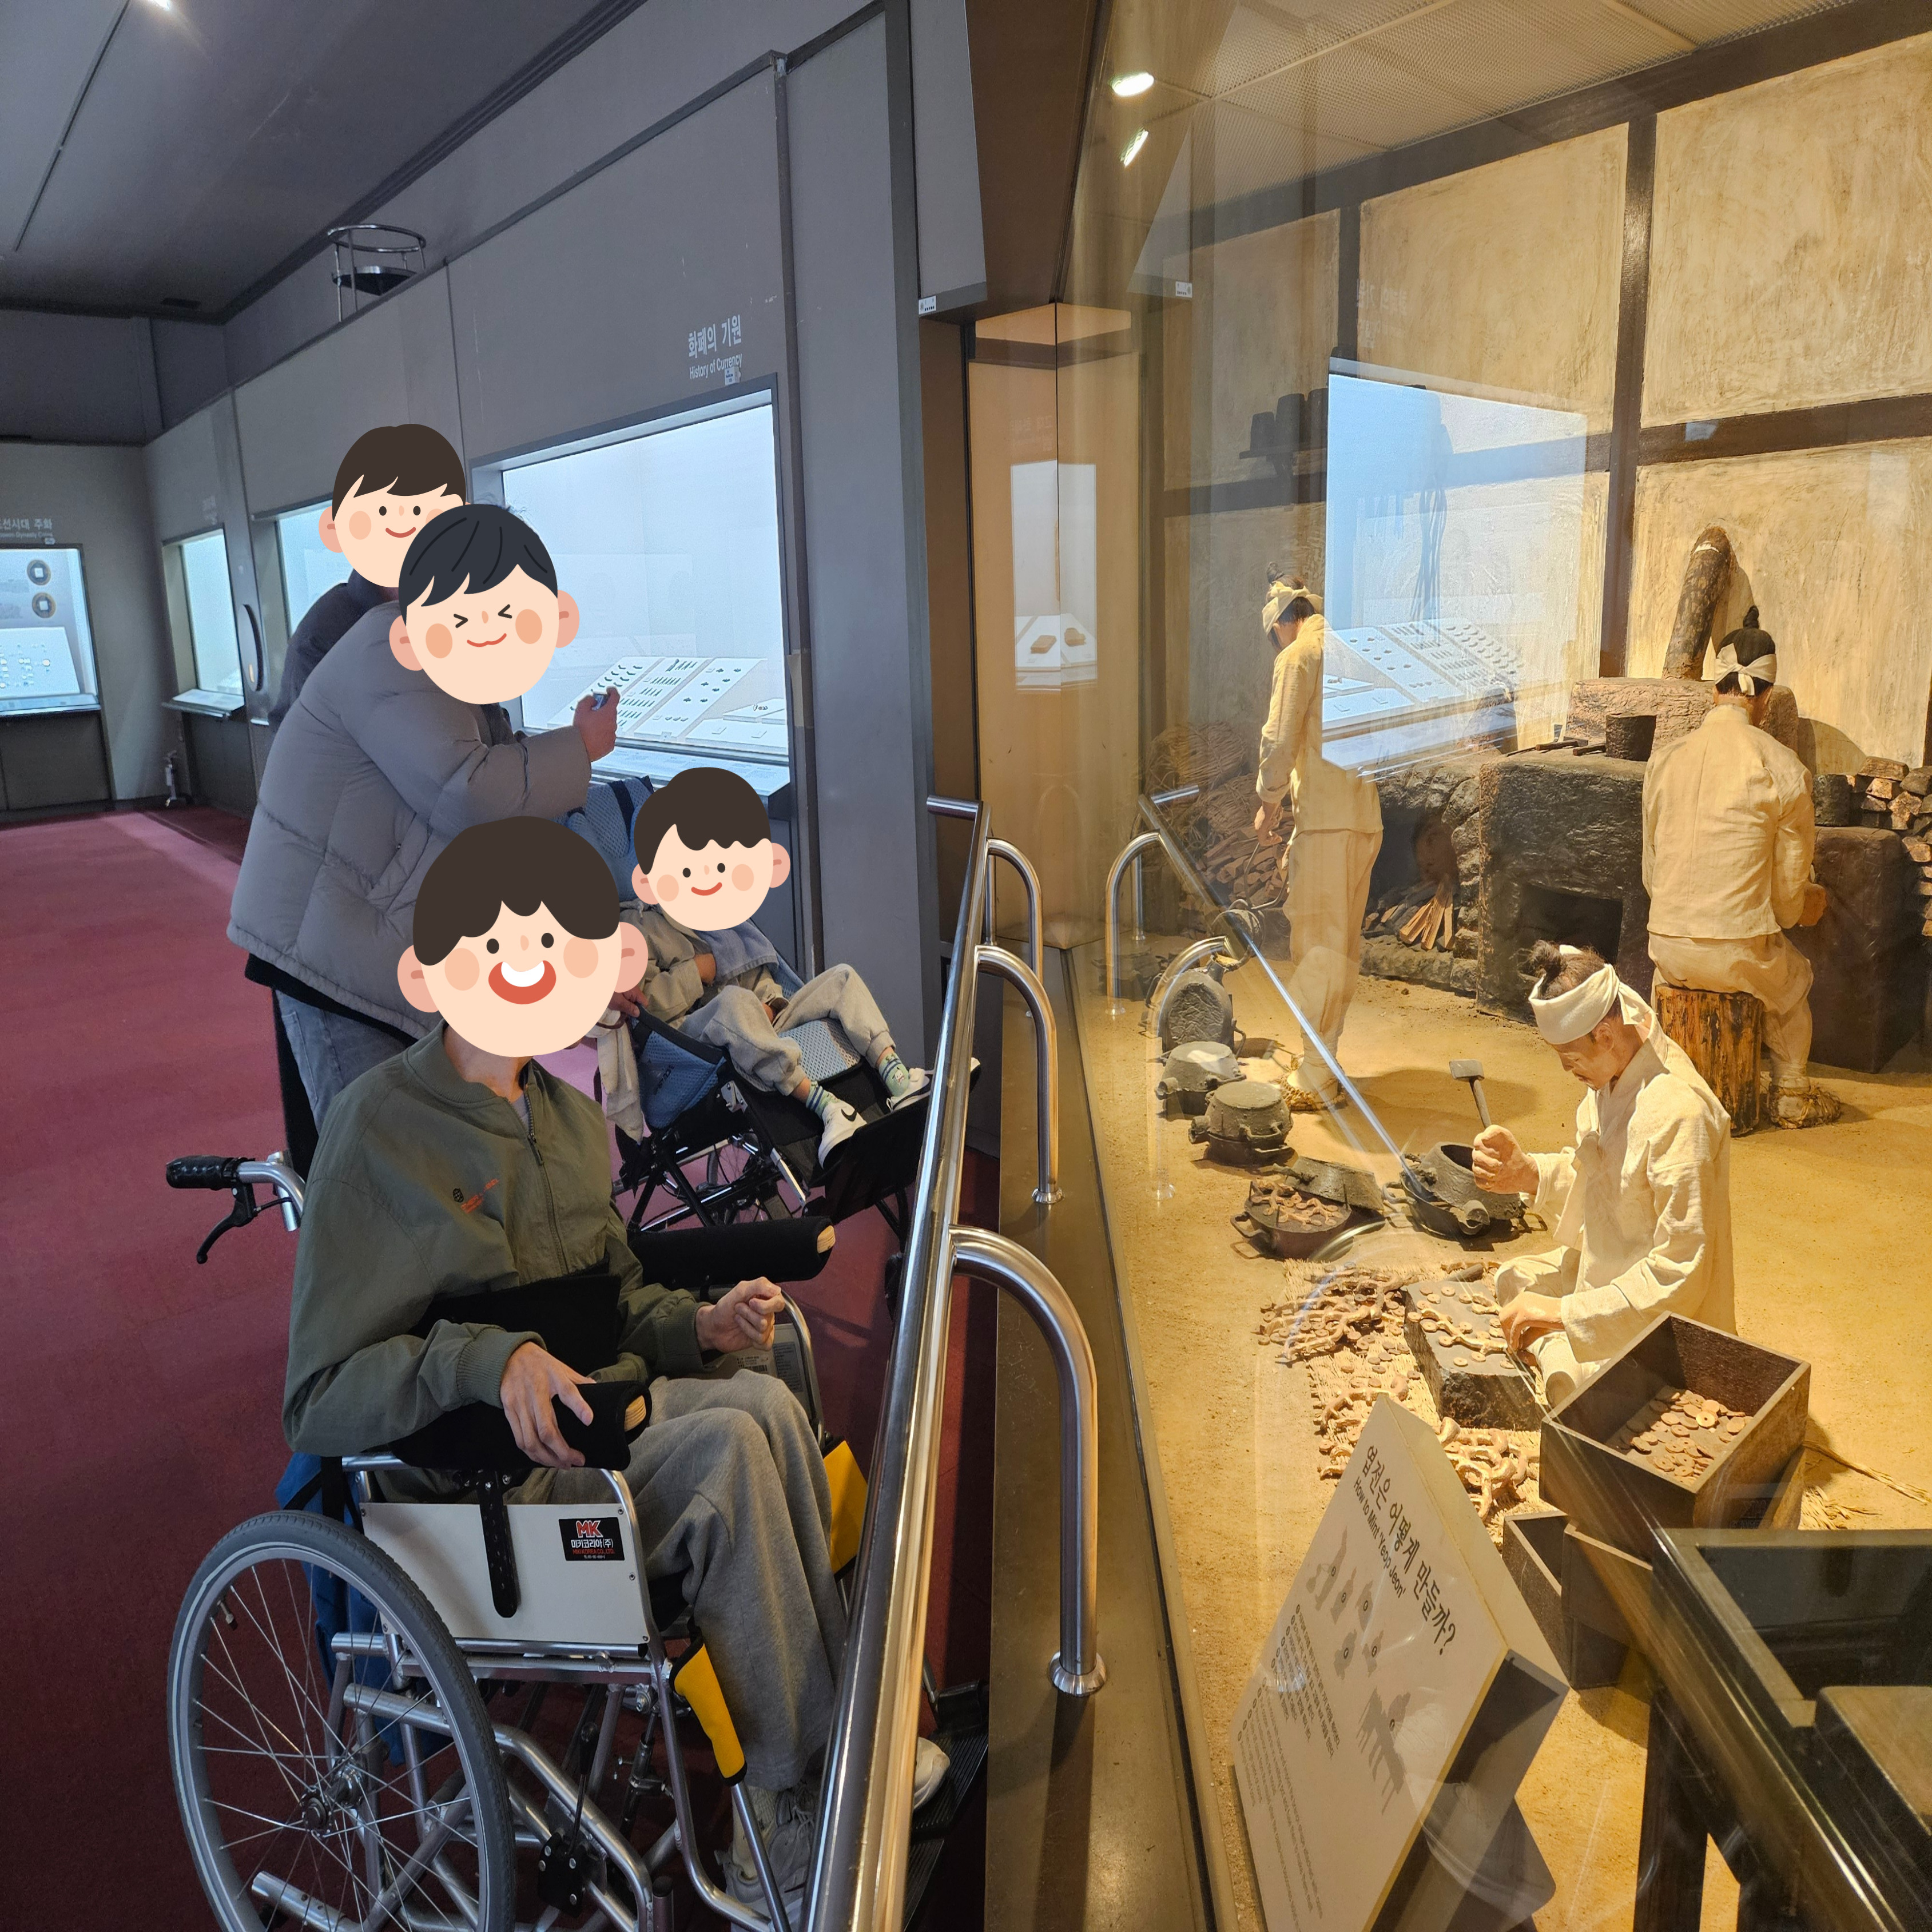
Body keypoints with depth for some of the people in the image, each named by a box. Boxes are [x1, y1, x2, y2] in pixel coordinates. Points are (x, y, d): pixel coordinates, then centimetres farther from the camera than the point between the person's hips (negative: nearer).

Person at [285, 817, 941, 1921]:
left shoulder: (572, 1119, 12)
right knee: (732, 1445, -30)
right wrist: (486, 1359, -29)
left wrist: (699, 1326, 0)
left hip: (604, 1410, 7)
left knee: (764, 1400, -24)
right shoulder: (381, 1129, -11)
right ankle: (797, 1807, -15)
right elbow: (321, 1404, -12)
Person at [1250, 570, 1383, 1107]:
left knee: (1318, 945, -5)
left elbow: (1281, 740, -11)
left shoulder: (1298, 655, -5)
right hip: (1370, 812, 8)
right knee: (1346, 942, 13)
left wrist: (1268, 801, 3)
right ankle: (1325, 1057, 23)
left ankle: (1315, 1080, -2)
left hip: (1327, 815, -8)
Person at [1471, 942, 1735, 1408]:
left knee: (1566, 1381, -22)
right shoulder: (1612, 1073, -4)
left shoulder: (1679, 1113, -31)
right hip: (1604, 1271, 9)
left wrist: (1565, 1312, -30)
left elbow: (1680, 1273, -31)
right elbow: (1590, 1175, 10)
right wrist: (1526, 1173, -10)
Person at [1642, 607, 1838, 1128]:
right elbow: (1791, 892, -2)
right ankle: (1791, 1091, 42)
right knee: (1794, 974, 31)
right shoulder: (1784, 768, -10)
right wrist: (1805, 906, 22)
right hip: (1739, 955, -3)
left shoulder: (1665, 759, 1)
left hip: (1667, 950, 3)